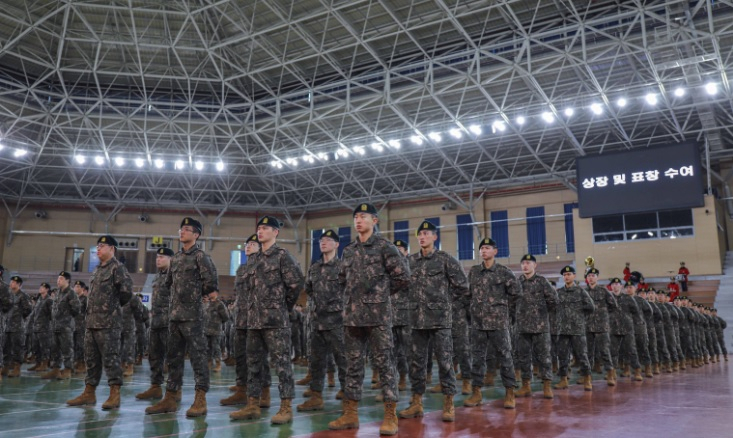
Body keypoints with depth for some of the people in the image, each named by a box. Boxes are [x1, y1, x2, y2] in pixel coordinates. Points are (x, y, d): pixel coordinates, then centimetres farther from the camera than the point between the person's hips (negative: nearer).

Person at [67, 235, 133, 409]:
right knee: (91, 358, 13)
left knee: (110, 358, -6)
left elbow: (127, 290, -16)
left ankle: (114, 395, -2)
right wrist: (90, 314, 17)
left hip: (108, 323, -9)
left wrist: (115, 305, -2)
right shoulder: (96, 270, 19)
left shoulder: (117, 268, -8)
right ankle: (89, 393, 21)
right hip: (92, 321, 9)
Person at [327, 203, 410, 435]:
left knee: (383, 363, -2)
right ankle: (350, 414, 17)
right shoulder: (348, 250, 13)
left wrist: (382, 293, 3)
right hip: (352, 315, 6)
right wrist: (355, 295, 13)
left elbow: (403, 276, -5)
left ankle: (390, 416, 5)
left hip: (378, 314, -6)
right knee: (353, 364, 10)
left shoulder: (384, 246, -4)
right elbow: (343, 278, 26)